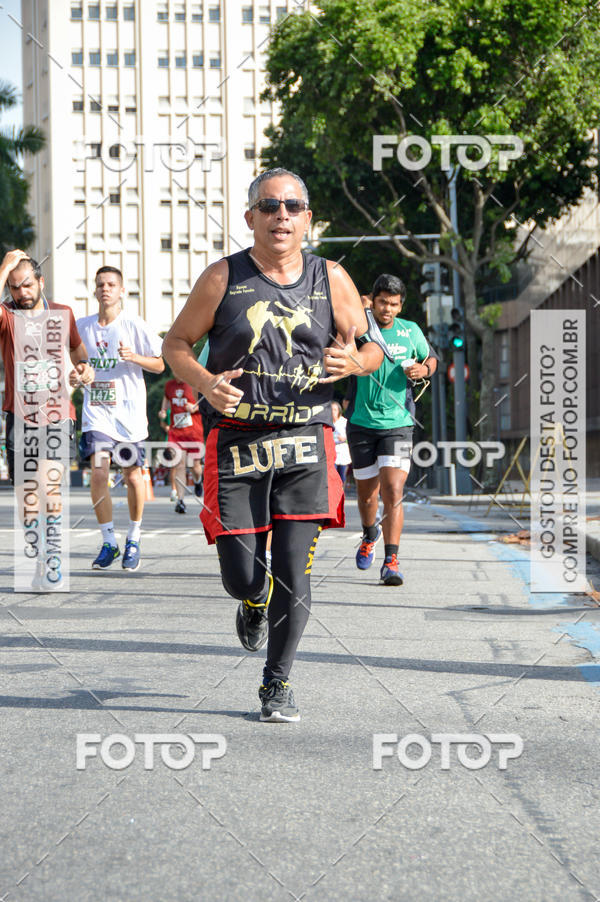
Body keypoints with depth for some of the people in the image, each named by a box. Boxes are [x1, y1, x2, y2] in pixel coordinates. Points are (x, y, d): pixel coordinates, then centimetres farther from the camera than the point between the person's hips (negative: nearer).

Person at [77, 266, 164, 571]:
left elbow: (159, 364, 0)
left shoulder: (134, 325, -3)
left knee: (132, 475, 3)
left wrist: (134, 357, -18)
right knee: (98, 472, -11)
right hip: (96, 411, 2)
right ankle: (108, 542, 1)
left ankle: (133, 539, 21)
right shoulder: (82, 327, 7)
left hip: (129, 411, -2)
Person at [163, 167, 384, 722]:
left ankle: (277, 686, 10)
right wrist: (205, 382, -14)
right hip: (236, 442, -1)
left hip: (305, 445, 1)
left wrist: (354, 362, -11)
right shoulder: (224, 278, 0)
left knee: (294, 572, -6)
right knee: (241, 578, 0)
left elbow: (373, 348, 13)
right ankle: (254, 605, 39)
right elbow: (176, 344, 6)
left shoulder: (331, 279, 4)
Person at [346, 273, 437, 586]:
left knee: (393, 492, -15)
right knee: (367, 492, 13)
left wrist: (424, 369, -4)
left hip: (398, 423, -1)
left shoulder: (411, 331, 3)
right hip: (361, 423, 1)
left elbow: (430, 358, 19)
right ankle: (370, 535, 44)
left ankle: (391, 561, -15)